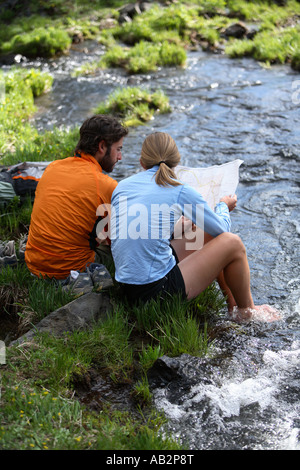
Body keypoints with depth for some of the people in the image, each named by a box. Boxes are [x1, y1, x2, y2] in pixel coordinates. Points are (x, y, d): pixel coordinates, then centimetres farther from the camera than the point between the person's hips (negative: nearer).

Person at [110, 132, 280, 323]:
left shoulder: (122, 186, 8)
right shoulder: (181, 192, -9)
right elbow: (222, 228, 4)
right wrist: (223, 206, 27)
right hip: (156, 291, -7)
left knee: (205, 235, 22)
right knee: (233, 243, 5)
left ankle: (233, 304, 32)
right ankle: (247, 312, 25)